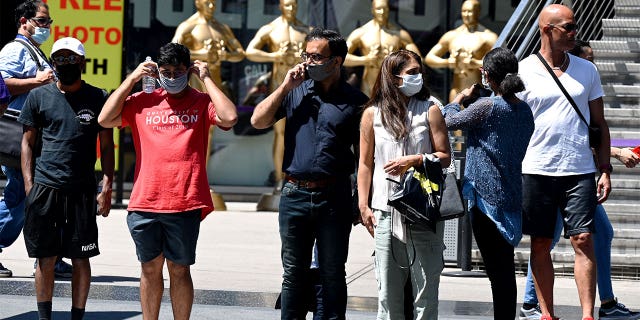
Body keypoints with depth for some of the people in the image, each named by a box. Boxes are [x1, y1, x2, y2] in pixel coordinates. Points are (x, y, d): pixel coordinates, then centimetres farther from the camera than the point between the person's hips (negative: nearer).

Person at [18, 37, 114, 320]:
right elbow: (28, 142, 10)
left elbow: (106, 146, 7)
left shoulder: (98, 99, 5)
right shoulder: (38, 97, 7)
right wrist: (29, 186, 0)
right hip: (44, 189, 1)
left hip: (82, 191, -1)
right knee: (45, 258, 4)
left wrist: (107, 187, -1)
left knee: (81, 259, 1)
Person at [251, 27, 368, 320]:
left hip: (334, 197, -2)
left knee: (332, 274, 5)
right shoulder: (295, 92, 8)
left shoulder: (354, 100, 1)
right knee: (293, 273, 7)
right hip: (295, 194, 2)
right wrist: (285, 87, -5)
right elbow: (259, 121, 1)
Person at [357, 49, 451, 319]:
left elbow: (444, 157, 2)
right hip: (386, 211, 1)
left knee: (425, 282, -1)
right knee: (388, 287, 4)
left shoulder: (429, 109, 3)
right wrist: (363, 206, 5)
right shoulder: (373, 113, 6)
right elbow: (365, 163, 10)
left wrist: (415, 160, -14)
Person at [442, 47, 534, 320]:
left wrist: (460, 98, 16)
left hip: (485, 196, -7)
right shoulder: (524, 110, 7)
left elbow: (448, 121, -3)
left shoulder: (486, 107, -15)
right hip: (512, 198, 7)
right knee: (505, 270, 13)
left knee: (497, 270, -6)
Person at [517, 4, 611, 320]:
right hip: (536, 171, -1)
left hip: (579, 170, 1)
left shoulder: (586, 70, 9)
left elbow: (599, 123, 13)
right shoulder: (523, 71, 1)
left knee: (583, 240, -7)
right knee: (540, 245, 5)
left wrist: (605, 170, 6)